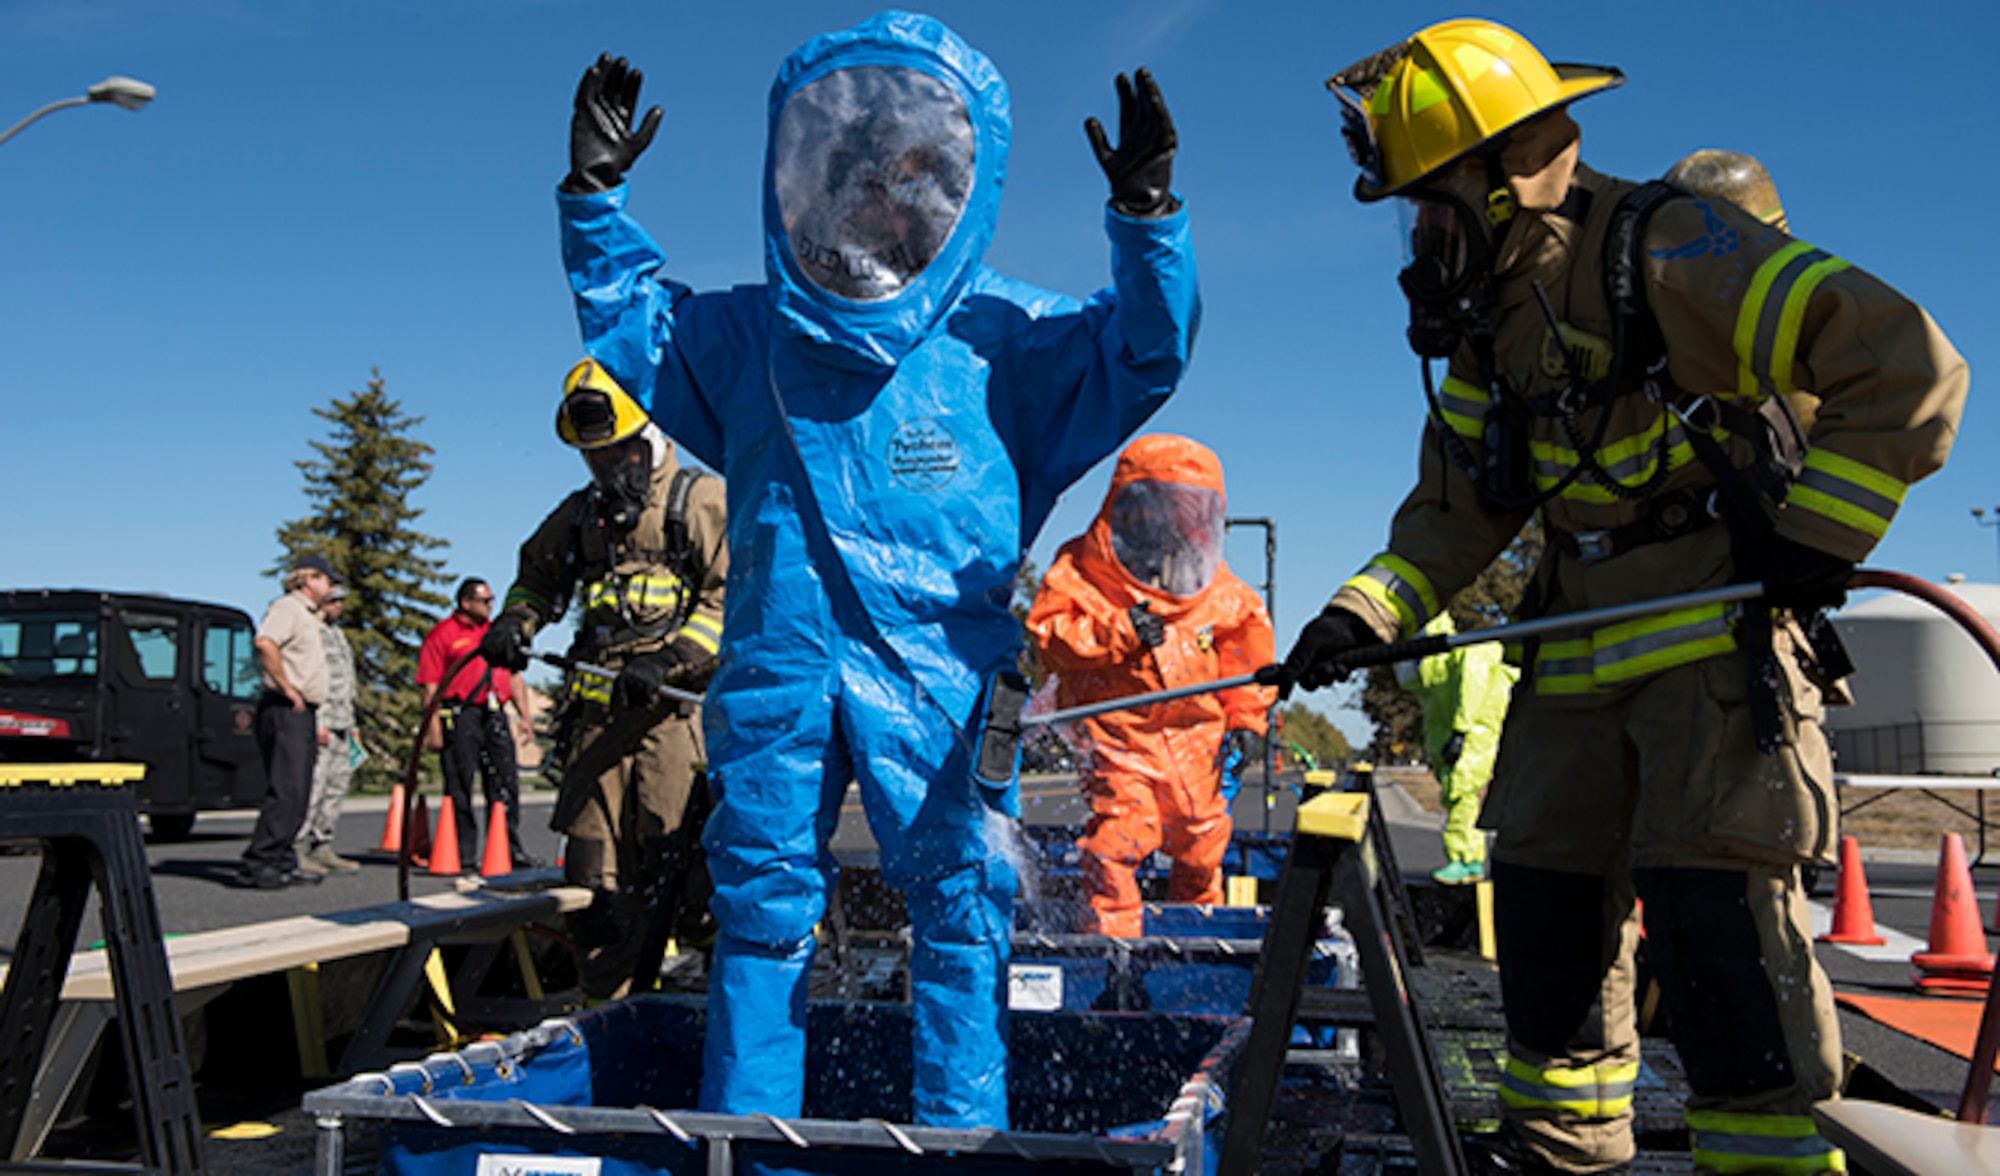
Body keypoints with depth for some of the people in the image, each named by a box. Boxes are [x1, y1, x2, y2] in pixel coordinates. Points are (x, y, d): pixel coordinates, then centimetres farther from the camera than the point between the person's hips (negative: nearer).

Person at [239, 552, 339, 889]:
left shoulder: (308, 616, 25)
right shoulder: (287, 608, -6)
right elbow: (264, 642, -26)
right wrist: (288, 688, -21)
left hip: (303, 712, 10)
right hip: (285, 710, -10)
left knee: (298, 796, 9)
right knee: (286, 791, -14)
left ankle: (283, 864, 13)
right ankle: (258, 863, -13)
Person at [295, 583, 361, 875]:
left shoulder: (337, 634, 23)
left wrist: (350, 724, 23)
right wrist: (317, 722, -21)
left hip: (340, 724, 9)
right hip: (319, 722, -9)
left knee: (336, 788, 8)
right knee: (312, 788, -11)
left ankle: (322, 848, 13)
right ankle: (296, 849, -7)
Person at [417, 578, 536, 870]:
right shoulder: (442, 635, 0)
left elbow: (514, 677, 22)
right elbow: (429, 686, -5)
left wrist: (523, 715, 13)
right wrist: (433, 727, -12)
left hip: (495, 714, 6)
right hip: (459, 715, -6)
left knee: (506, 784, 5)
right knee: (460, 786, -1)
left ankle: (509, 850, 12)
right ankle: (462, 855, 5)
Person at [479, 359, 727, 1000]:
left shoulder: (700, 500, 2)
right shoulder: (580, 514, 22)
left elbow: (731, 598, -8)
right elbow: (538, 576, 38)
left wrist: (670, 661, -20)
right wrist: (514, 624, 16)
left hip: (676, 704, -6)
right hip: (598, 706, 6)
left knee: (671, 865, -13)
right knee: (595, 870, 6)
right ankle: (606, 1007, 15)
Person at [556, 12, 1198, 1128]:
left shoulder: (1004, 340, 4)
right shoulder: (748, 336, 13)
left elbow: (1143, 350, 0)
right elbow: (631, 320, 25)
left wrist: (1146, 217, -14)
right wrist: (596, 196, 15)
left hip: (942, 668, -2)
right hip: (777, 668, 3)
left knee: (959, 904, 1)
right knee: (761, 903, 9)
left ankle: (965, 1132, 13)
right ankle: (744, 1130, 22)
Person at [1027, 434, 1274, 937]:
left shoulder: (1217, 589, 7)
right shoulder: (1082, 571, -6)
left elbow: (1247, 638, 16)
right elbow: (1047, 631, -13)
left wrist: (1244, 715, 10)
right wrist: (1120, 631, -24)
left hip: (1195, 733, 4)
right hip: (1117, 729, -4)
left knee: (1201, 838, 14)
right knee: (1121, 827, -17)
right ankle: (1113, 931, -2)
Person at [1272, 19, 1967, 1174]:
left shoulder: (1670, 254, -15)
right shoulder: (1488, 320, 10)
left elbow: (1905, 359, -19)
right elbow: (1460, 507, 12)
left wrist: (1821, 535, -17)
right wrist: (1364, 612, -1)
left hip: (1723, 631, -8)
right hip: (1585, 646, 8)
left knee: (1711, 895, -12)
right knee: (1544, 880, 9)